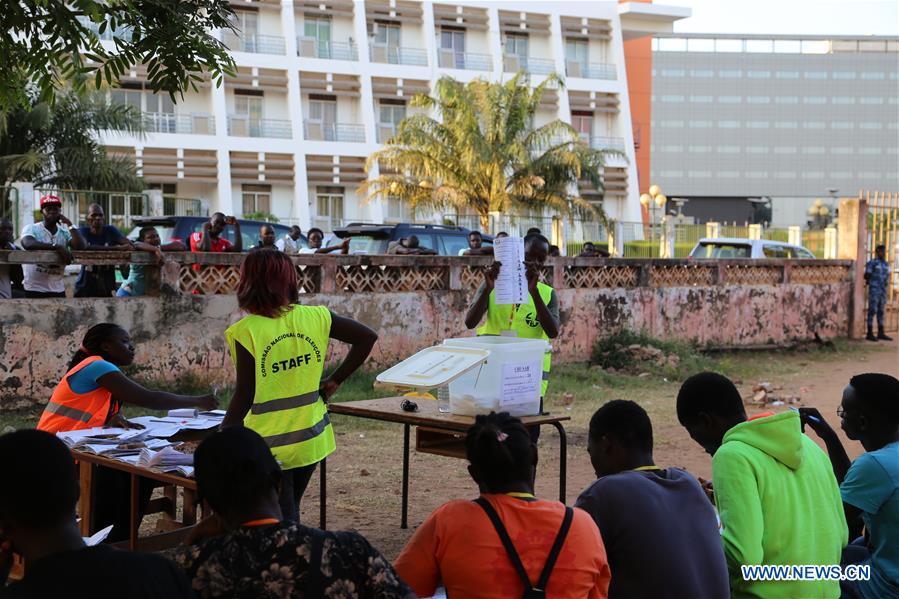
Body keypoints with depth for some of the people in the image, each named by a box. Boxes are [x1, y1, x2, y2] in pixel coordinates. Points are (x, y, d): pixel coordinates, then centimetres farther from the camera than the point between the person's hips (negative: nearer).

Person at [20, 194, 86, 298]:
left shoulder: (65, 232, 6)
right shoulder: (31, 229, -5)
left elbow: (80, 246, -9)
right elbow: (28, 244, -28)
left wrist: (69, 224, -8)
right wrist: (57, 247, -35)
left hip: (58, 289, 4)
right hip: (34, 289, -4)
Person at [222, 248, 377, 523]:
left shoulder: (246, 331, -17)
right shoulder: (315, 317, -4)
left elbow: (245, 394, -16)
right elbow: (367, 337, 1)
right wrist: (335, 380, 4)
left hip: (270, 445, -5)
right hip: (310, 438, 5)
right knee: (289, 513, 24)